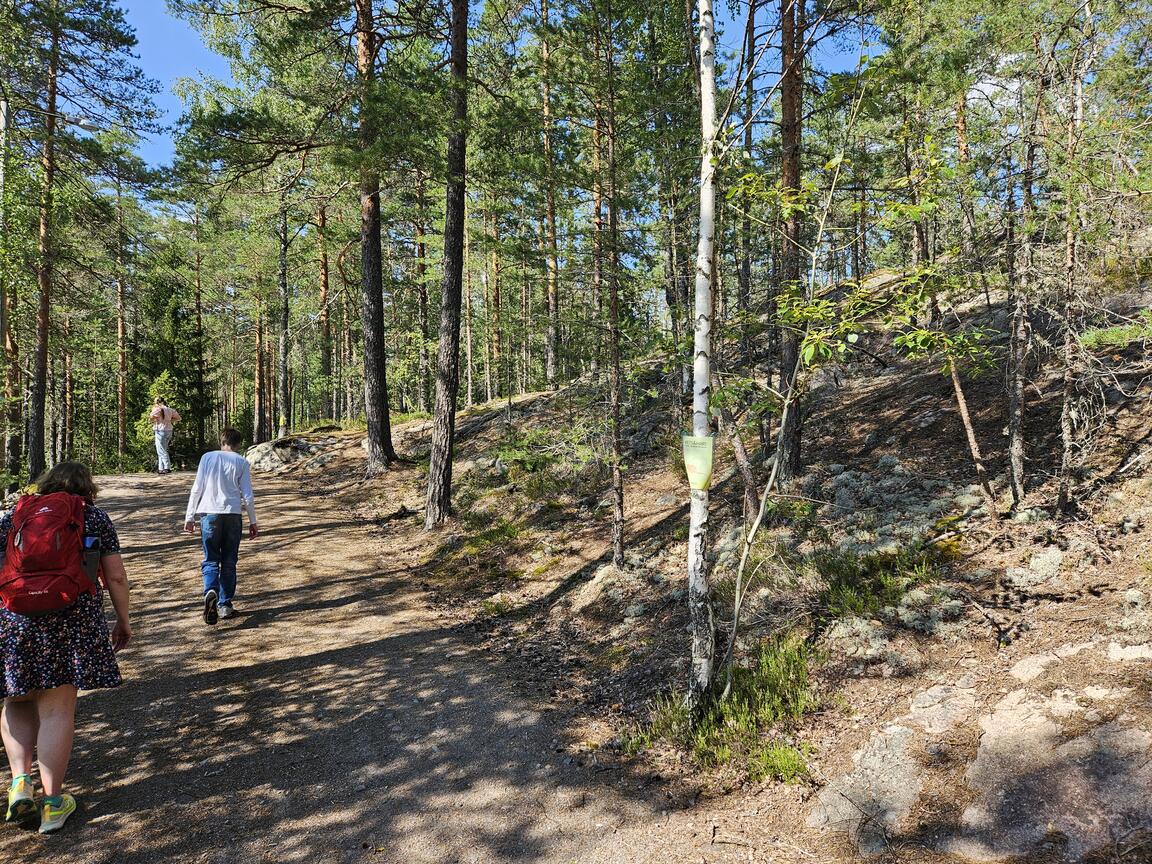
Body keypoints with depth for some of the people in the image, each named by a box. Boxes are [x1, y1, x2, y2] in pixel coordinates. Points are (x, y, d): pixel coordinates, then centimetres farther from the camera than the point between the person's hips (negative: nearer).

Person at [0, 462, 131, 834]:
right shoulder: (95, 518, 7)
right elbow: (115, 577, 5)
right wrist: (123, 622, 15)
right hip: (73, 619, -2)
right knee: (57, 710, 3)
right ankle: (52, 804, 9)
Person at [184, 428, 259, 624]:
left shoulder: (207, 457, 6)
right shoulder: (241, 462, 4)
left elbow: (197, 488, 3)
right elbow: (247, 495, 3)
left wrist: (190, 516, 10)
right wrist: (252, 522, 11)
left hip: (209, 513, 0)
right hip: (233, 514, 0)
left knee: (211, 560, 5)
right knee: (229, 562, 9)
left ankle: (210, 592, -21)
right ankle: (225, 605, 11)